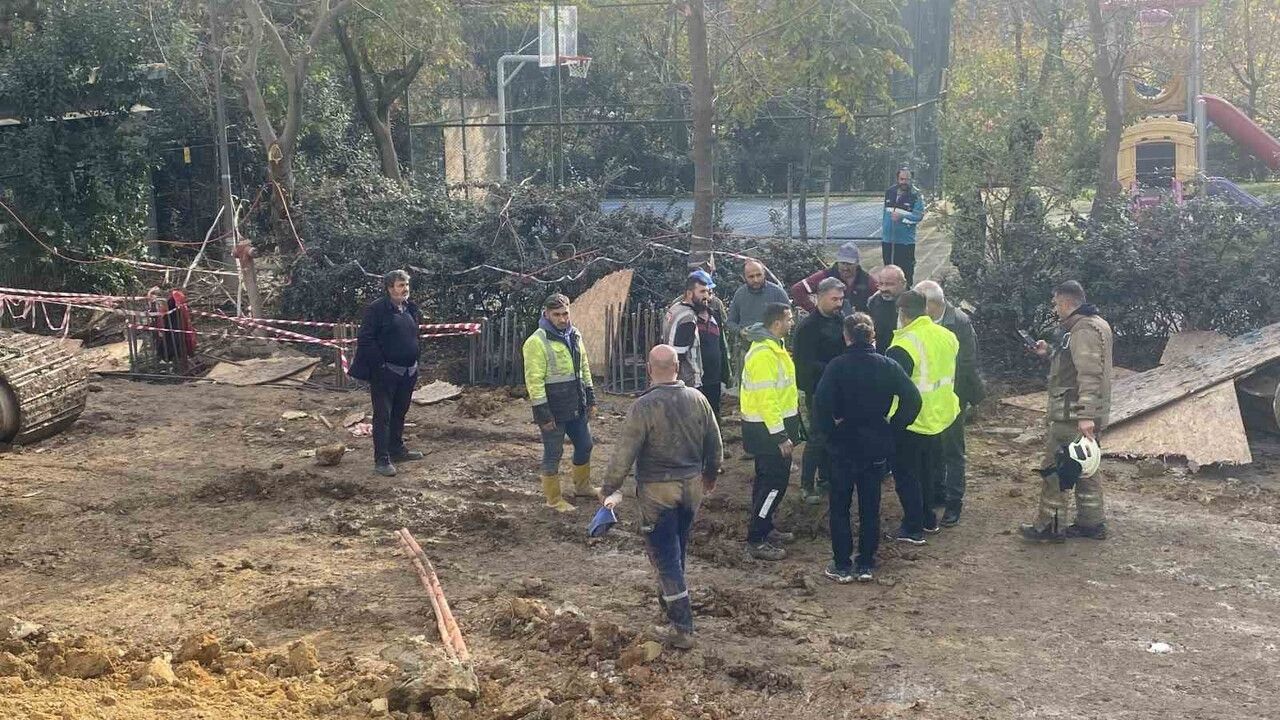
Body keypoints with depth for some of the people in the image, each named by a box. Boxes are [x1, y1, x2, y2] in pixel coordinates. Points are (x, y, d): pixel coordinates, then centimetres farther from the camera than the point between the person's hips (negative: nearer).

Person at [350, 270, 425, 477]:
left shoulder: (411, 308, 11)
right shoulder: (377, 309, -12)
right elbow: (366, 340, -15)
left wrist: (414, 363, 14)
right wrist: (380, 363, -18)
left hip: (407, 372, 7)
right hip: (385, 372, -7)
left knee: (399, 413, 18)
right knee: (383, 415, -4)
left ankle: (397, 450, 31)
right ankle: (381, 460, -2)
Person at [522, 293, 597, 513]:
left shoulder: (574, 336, 7)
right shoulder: (537, 342, -17)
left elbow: (584, 368, 17)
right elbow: (534, 380, -19)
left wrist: (590, 398, 15)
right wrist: (542, 413, -21)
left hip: (577, 407, 8)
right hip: (553, 410, -8)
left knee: (584, 445, 20)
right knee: (553, 454, 4)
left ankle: (582, 486, 40)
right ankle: (554, 499, 17)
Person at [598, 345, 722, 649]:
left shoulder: (644, 406, -19)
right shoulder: (697, 399, -4)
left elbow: (624, 453, -18)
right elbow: (715, 444, 6)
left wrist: (609, 488, -5)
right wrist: (710, 475, 24)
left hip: (657, 490, -5)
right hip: (692, 486, 5)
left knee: (665, 557, 1)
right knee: (678, 550, 24)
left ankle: (682, 628, -1)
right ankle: (668, 597, 43)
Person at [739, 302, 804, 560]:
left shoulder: (773, 346, 11)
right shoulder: (763, 355, -24)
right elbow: (766, 399, -27)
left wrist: (785, 431, 24)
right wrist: (780, 436, -25)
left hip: (773, 426, 10)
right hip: (767, 429, -10)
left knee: (768, 479, 19)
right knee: (775, 482, -7)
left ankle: (765, 529, 31)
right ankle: (756, 541, -3)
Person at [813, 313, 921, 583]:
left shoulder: (837, 366, -12)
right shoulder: (888, 366, -3)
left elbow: (821, 402, -23)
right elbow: (912, 399, -9)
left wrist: (828, 430, -9)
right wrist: (892, 428, -1)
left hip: (844, 446, -3)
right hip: (877, 447, 3)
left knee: (840, 507, 9)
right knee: (870, 507, 13)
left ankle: (842, 566, 12)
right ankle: (866, 564, 19)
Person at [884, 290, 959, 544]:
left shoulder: (904, 346, -25)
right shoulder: (947, 336, -2)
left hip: (911, 422, -7)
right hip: (940, 416, 7)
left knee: (906, 475, 6)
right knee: (928, 470, 23)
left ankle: (913, 528, 10)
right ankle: (928, 518, 34)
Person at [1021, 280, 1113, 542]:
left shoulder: (1083, 331, -18)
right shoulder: (1095, 325, 16)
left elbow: (1089, 374, -27)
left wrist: (1085, 416, -31)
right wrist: (1050, 352, 15)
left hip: (1072, 414, -10)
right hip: (1086, 413, 10)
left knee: (1054, 467, -3)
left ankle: (1048, 526, 2)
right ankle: (1092, 523, 23)